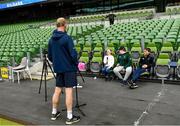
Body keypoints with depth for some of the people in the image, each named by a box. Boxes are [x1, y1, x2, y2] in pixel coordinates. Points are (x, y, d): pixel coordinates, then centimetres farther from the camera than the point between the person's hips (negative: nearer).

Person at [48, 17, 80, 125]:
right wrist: (76, 63, -1)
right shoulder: (67, 38, -14)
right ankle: (70, 117, 5)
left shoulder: (51, 39, 7)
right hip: (69, 68, -6)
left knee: (57, 90, 15)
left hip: (58, 68, 7)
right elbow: (73, 54, -18)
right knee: (69, 91, -2)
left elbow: (49, 56, 12)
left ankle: (54, 113, 27)